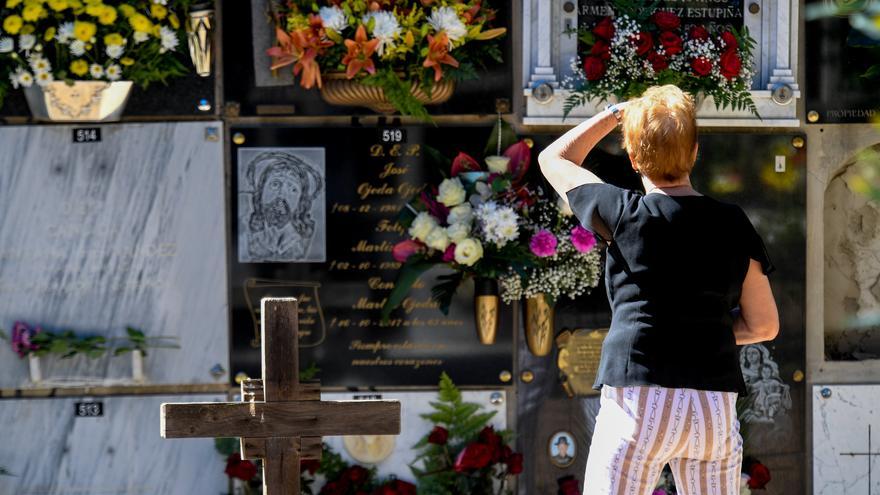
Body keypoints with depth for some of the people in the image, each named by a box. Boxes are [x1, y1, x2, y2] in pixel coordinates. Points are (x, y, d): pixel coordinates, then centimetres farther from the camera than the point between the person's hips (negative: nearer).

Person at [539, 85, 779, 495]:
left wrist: (614, 114, 23)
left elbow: (554, 159, 15)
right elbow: (764, 325, 11)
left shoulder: (626, 214, -2)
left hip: (639, 399, -4)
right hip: (716, 409, 4)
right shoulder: (733, 225, 7)